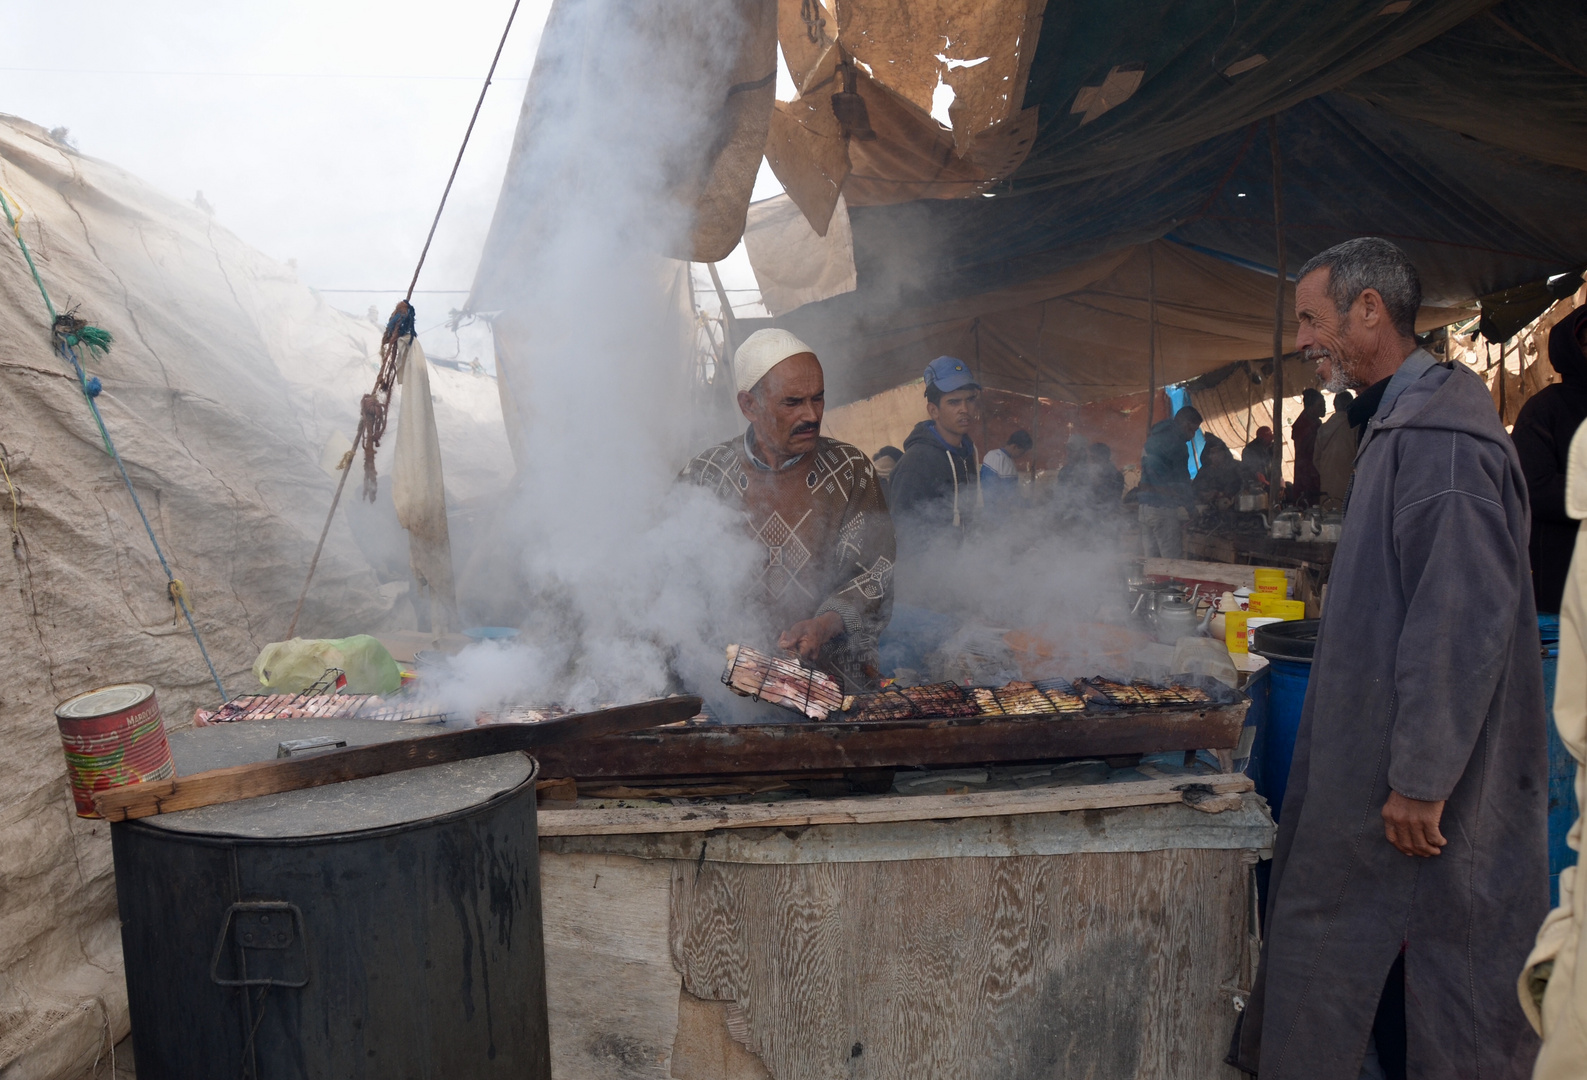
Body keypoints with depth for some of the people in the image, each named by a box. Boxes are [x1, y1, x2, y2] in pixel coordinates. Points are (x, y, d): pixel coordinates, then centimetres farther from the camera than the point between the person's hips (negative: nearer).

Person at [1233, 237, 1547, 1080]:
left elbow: (1464, 617, -25)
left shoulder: (1439, 433, -19)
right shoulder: (1403, 421, 13)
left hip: (1437, 788, -10)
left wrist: (1423, 779, -22)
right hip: (1389, 761, 10)